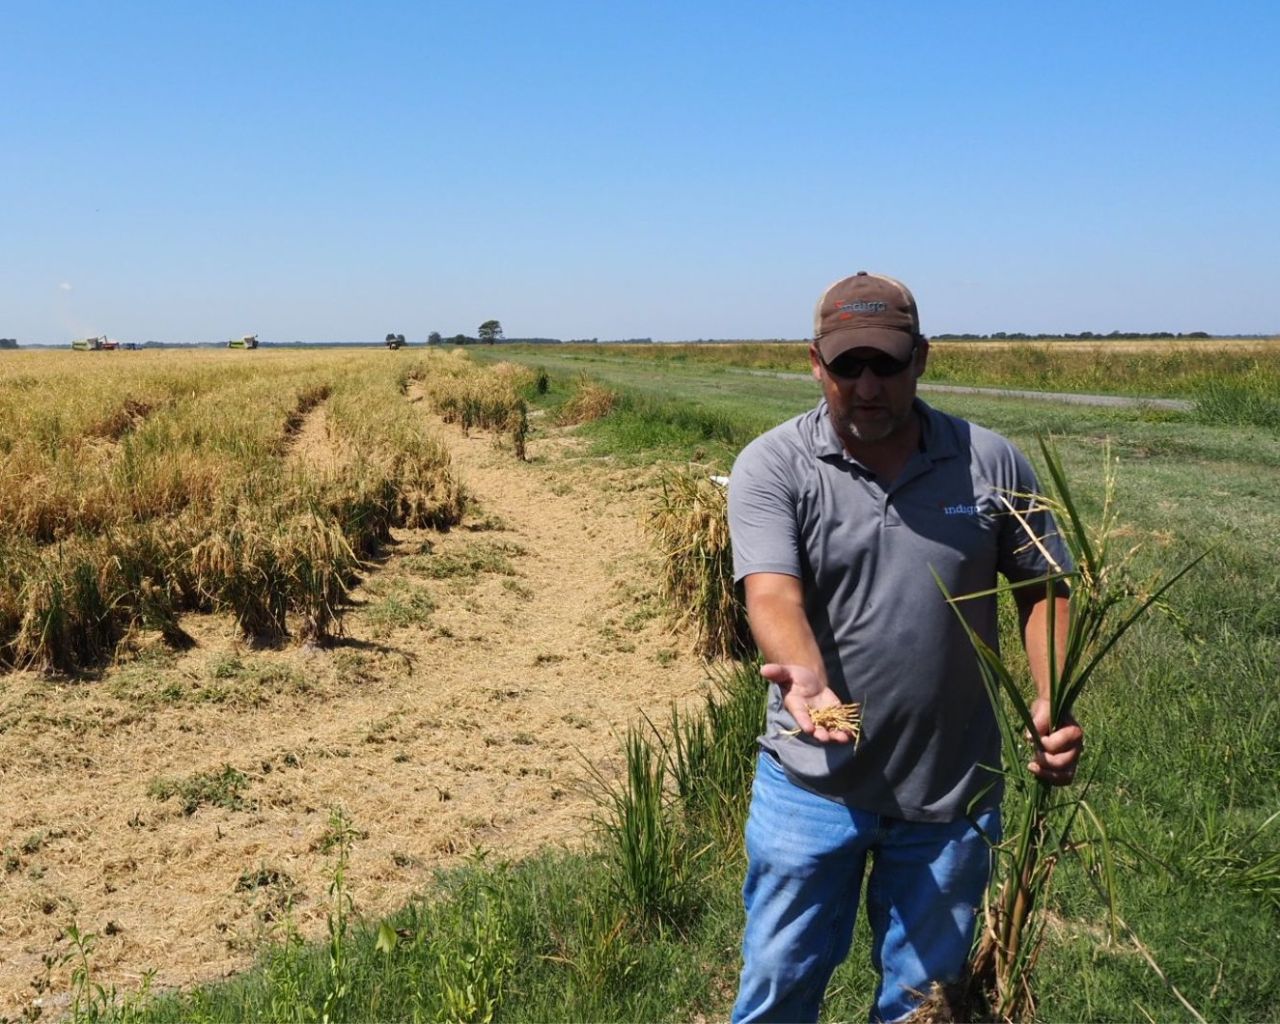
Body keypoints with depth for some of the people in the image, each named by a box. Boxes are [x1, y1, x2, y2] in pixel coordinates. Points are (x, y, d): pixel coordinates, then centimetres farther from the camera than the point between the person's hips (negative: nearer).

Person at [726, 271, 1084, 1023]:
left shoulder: (993, 464, -3)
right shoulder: (772, 468, -10)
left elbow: (1045, 588, 5)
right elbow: (772, 593, -23)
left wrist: (1053, 703, -10)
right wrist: (805, 678, -43)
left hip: (953, 791, 2)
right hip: (813, 784, -1)